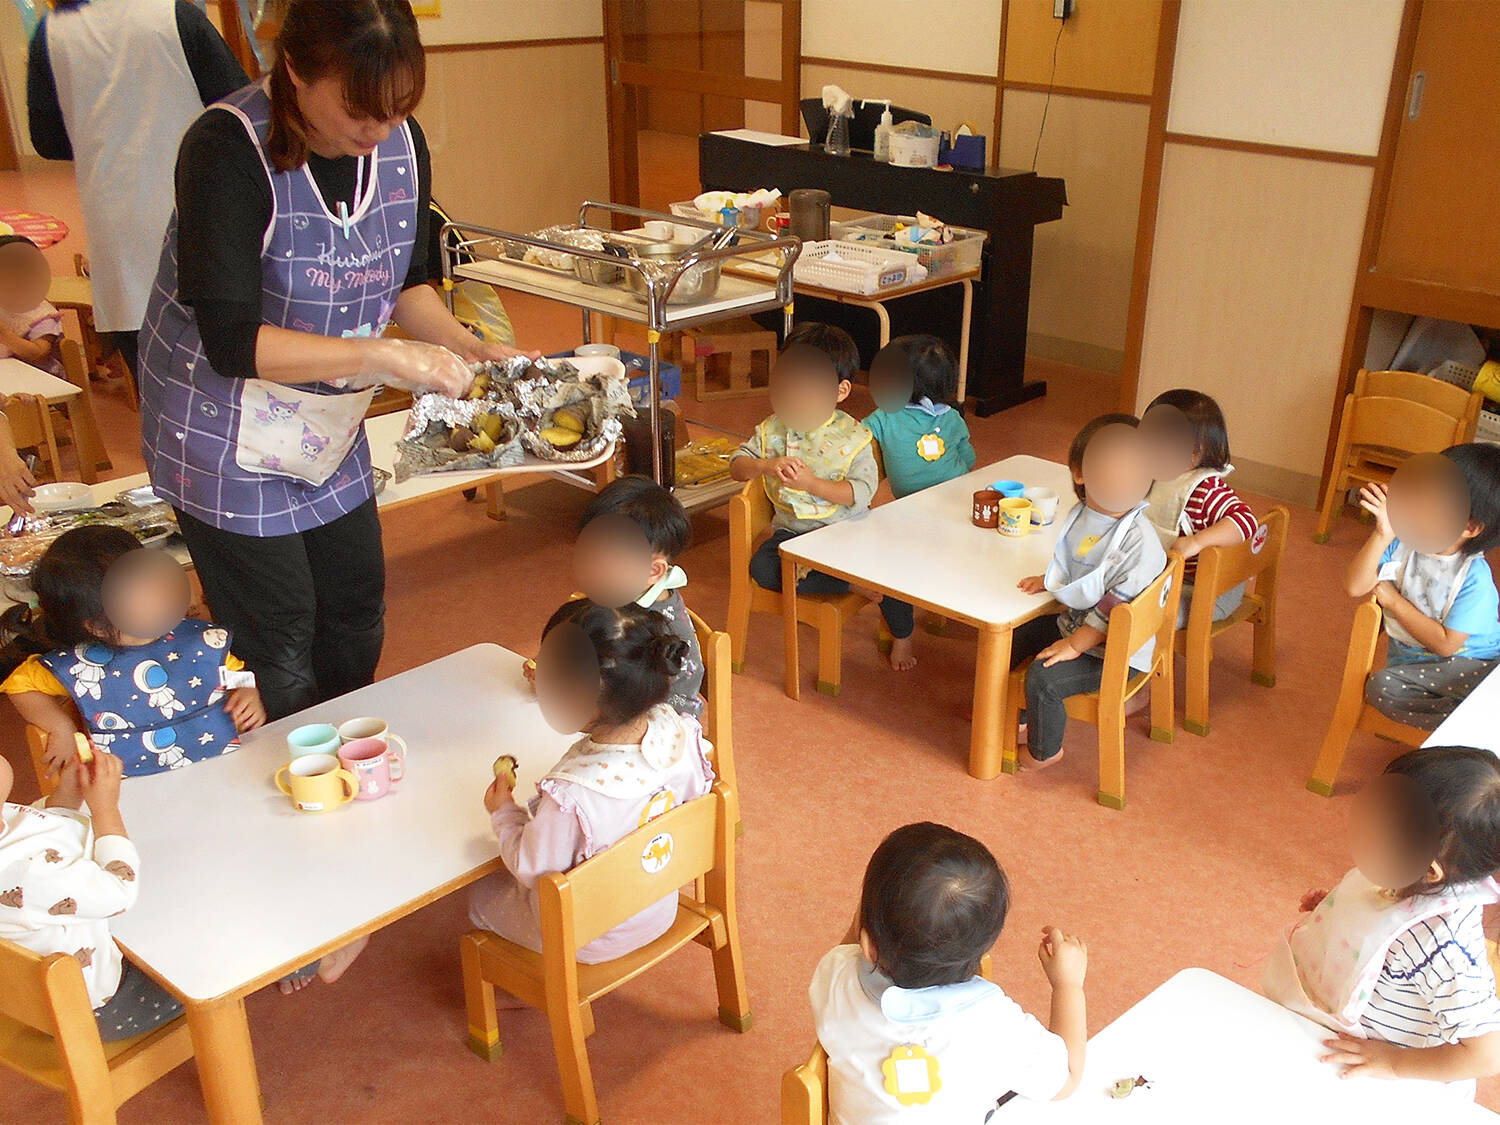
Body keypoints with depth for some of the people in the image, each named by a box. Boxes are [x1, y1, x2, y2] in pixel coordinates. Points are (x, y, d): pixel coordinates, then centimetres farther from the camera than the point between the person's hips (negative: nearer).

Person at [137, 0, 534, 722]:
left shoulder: (401, 145, -8)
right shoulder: (228, 149, -26)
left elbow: (405, 281, 7)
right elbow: (232, 341, -30)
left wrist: (468, 348, -10)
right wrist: (386, 356, -33)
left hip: (327, 421, 6)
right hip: (225, 431, -6)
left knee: (357, 613, 16)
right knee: (277, 642, 1)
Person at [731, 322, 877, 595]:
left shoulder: (853, 437, -9)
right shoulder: (773, 430, 1)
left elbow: (861, 493, -17)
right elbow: (737, 466, 2)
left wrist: (812, 483, -26)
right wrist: (765, 466, -20)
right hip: (789, 529, 3)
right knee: (761, 569, -22)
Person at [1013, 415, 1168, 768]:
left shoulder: (1139, 541, -29)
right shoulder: (1082, 514, -5)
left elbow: (1116, 609, -27)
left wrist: (1074, 645, -23)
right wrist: (1047, 580, 5)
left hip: (1114, 651, -9)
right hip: (1072, 621, 9)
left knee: (1043, 677, -21)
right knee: (1012, 636, 16)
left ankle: (1045, 751, 7)